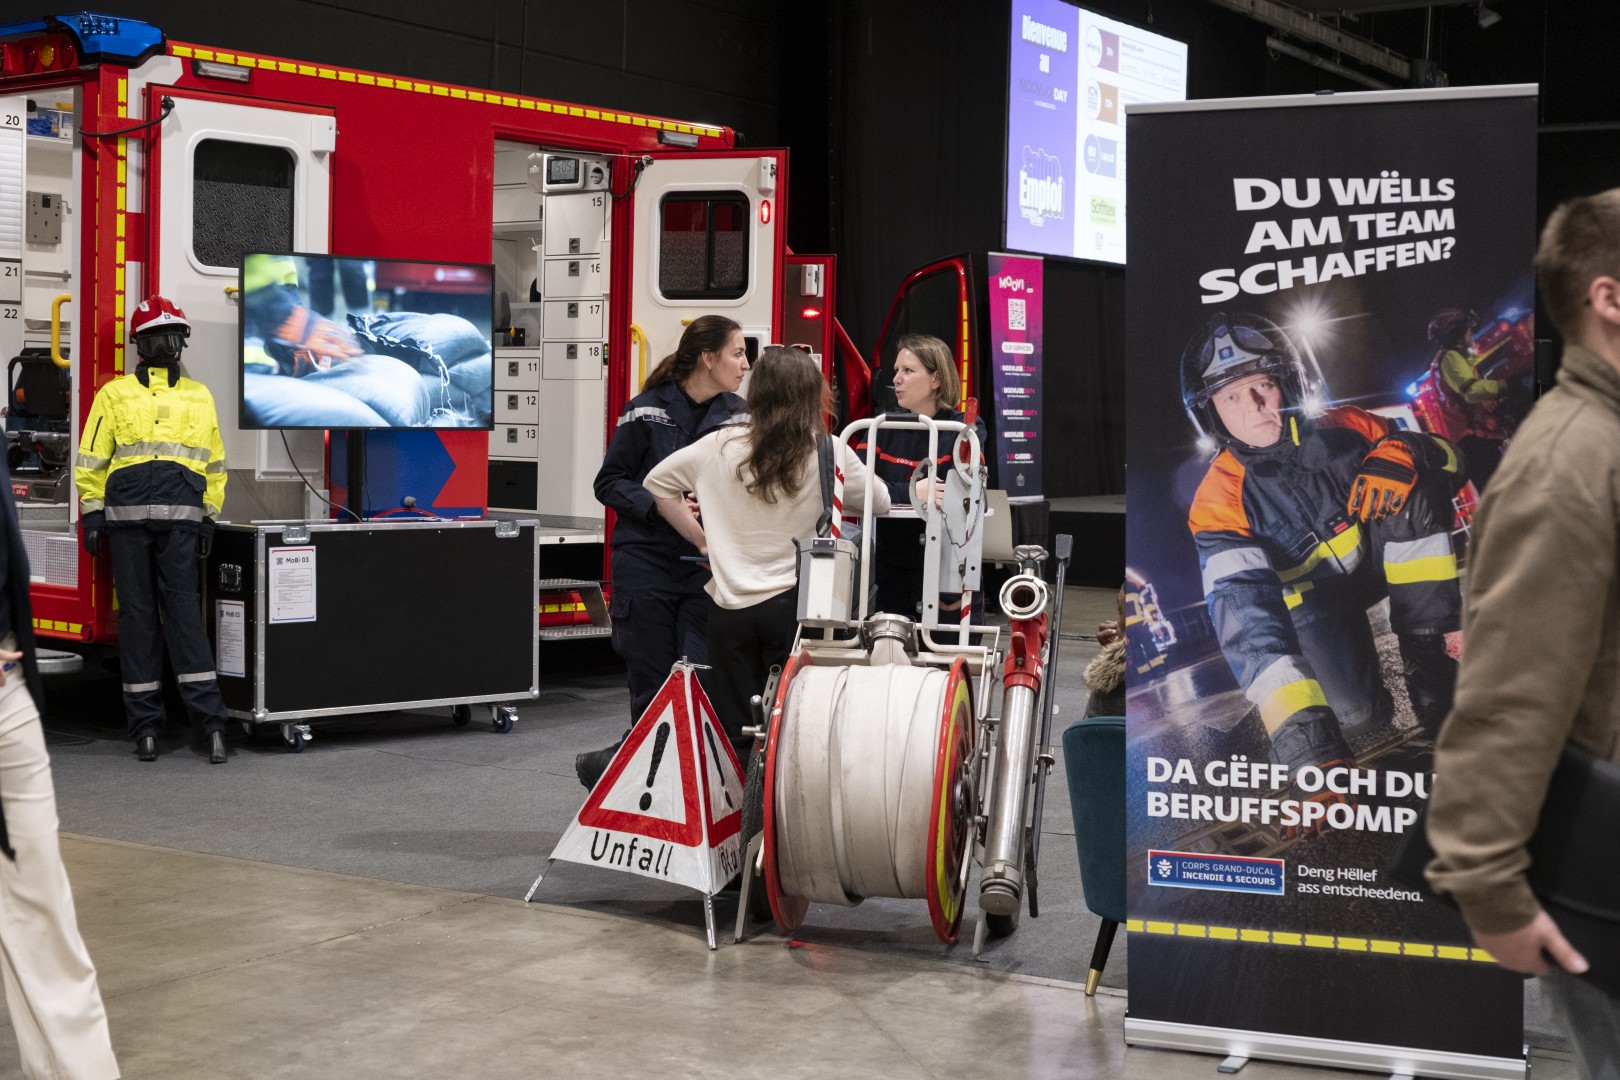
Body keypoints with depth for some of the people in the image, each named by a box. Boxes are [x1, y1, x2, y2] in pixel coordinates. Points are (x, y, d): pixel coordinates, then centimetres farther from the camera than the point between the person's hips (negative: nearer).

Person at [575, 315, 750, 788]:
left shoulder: (737, 415, 6)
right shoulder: (648, 411, -4)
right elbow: (609, 483, -1)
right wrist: (660, 505, -16)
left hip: (706, 567, 3)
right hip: (647, 564, -3)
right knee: (653, 689, 1)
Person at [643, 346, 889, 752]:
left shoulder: (722, 447, 0)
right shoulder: (831, 455, -4)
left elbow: (658, 482, 10)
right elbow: (879, 502, 11)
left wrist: (702, 540, 14)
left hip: (729, 605, 2)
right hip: (792, 601, -2)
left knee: (734, 731, 7)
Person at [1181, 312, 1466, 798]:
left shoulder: (1339, 430, -16)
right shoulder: (1221, 498, -25)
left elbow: (1448, 457, -7)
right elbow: (1242, 607, -39)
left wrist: (1401, 455, -35)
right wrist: (1301, 734, -54)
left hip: (1377, 559, 2)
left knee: (1412, 492, -25)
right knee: (1355, 710, -26)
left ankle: (1428, 650, -20)